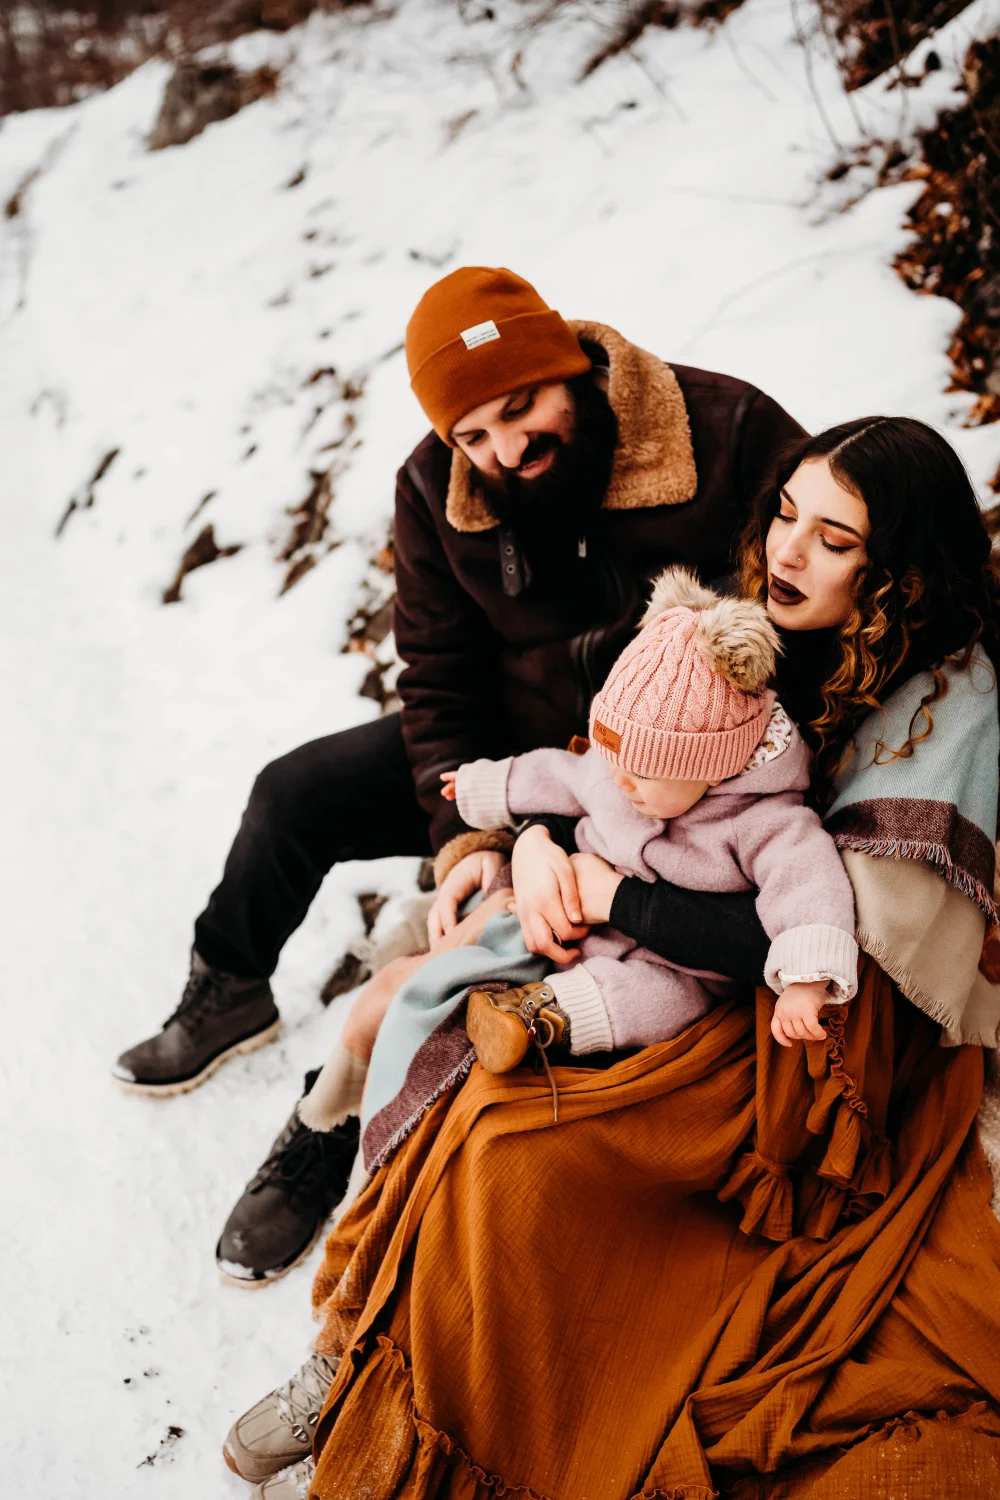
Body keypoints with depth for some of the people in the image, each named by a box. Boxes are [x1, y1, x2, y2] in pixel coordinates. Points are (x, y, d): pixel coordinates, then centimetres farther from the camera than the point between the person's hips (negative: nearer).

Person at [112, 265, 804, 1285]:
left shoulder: (734, 435, -24)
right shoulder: (438, 490, -10)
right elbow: (441, 682, -5)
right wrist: (464, 835, -22)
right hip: (513, 742, 5)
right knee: (299, 794, 1)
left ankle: (329, 1135, 0)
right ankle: (229, 994, 29)